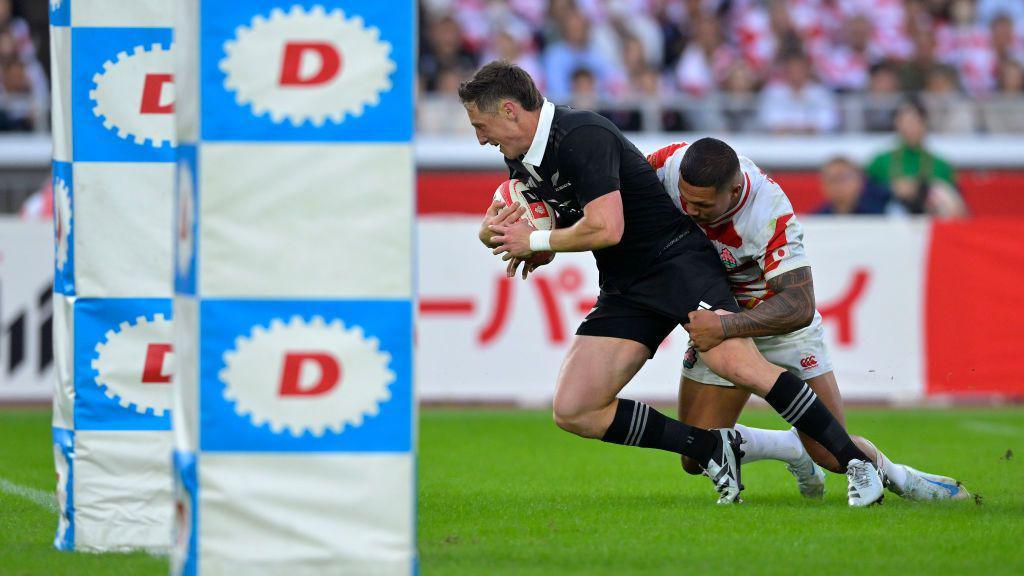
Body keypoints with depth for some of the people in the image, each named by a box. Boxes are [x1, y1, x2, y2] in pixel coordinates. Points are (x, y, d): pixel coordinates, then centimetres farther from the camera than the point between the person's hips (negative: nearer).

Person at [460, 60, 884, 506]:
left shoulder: (582, 137, -20)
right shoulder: (521, 159, 9)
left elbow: (606, 228, -29)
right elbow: (490, 230, 23)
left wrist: (535, 241, -14)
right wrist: (495, 229, -2)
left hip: (675, 256, -9)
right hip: (623, 289, 9)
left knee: (737, 363, -31)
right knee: (573, 412, -6)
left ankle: (855, 460, -22)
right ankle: (710, 448, 2)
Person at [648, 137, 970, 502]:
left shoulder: (770, 215, -35)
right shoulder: (670, 165, -24)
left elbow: (799, 307, -38)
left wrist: (725, 328, -45)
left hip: (782, 323, -4)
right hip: (719, 323, 4)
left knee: (834, 455, -5)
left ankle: (893, 474, 29)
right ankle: (791, 449, 23)